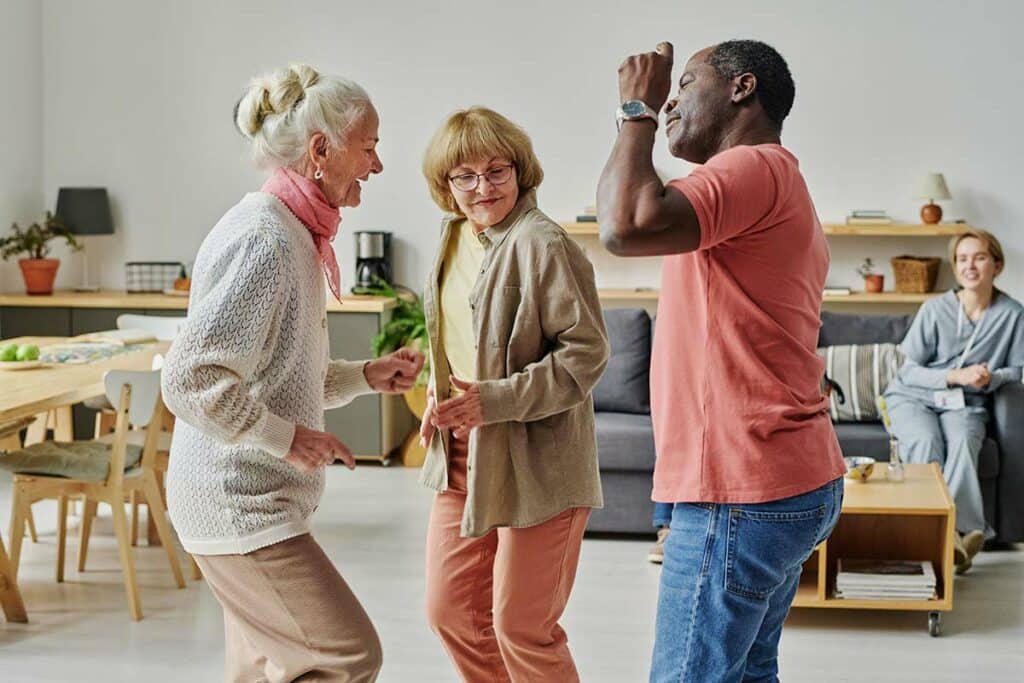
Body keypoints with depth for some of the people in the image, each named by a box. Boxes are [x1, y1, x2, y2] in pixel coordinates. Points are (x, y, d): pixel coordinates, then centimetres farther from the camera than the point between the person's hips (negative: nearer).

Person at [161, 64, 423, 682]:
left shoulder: (293, 232, 12)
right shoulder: (264, 237, -20)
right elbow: (191, 378, -25)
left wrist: (367, 376, 8)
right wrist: (287, 437, -21)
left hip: (250, 499, 10)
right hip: (240, 503, -10)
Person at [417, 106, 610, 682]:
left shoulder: (542, 243, -18)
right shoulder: (455, 235, 9)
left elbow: (587, 351, -20)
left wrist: (497, 399, -24)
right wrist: (439, 396, 9)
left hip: (535, 462, -8)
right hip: (462, 456, 8)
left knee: (522, 630, 1)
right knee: (451, 612, 15)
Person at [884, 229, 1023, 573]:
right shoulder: (935, 309, -6)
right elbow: (908, 372, -2)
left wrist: (991, 378, -14)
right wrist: (955, 376, -16)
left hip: (965, 403, 1)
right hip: (914, 397, 0)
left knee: (962, 444, -34)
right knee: (926, 443, -33)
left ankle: (953, 533, -42)